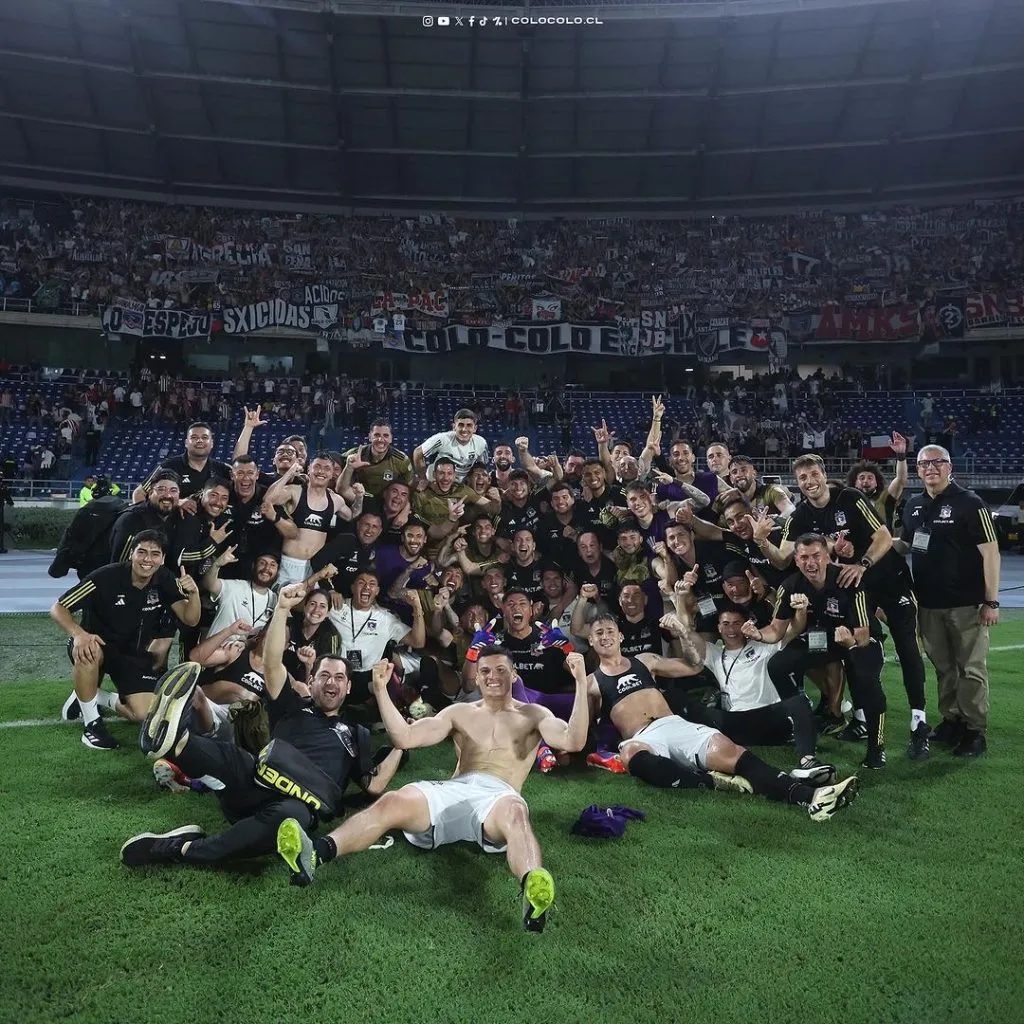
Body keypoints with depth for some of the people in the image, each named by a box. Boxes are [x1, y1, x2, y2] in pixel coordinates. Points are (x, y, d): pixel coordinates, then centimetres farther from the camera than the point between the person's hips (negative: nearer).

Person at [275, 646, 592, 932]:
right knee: (391, 802, -28)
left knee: (515, 812, -41)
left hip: (499, 795, -3)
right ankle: (313, 855, -48)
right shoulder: (460, 712, 25)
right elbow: (404, 738, 13)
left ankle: (533, 895, -69)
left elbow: (573, 742, 0)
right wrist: (381, 690, 4)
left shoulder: (533, 714, 19)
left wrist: (581, 683, -8)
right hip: (452, 791, 3)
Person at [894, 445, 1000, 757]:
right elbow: (904, 545, 20)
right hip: (928, 603, 6)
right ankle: (951, 720, 28)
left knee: (971, 669, 2)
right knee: (943, 666, 15)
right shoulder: (914, 505, 9)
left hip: (966, 603, -6)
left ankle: (976, 731, 12)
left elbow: (990, 552, -11)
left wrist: (991, 601, -14)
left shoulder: (969, 503, -10)